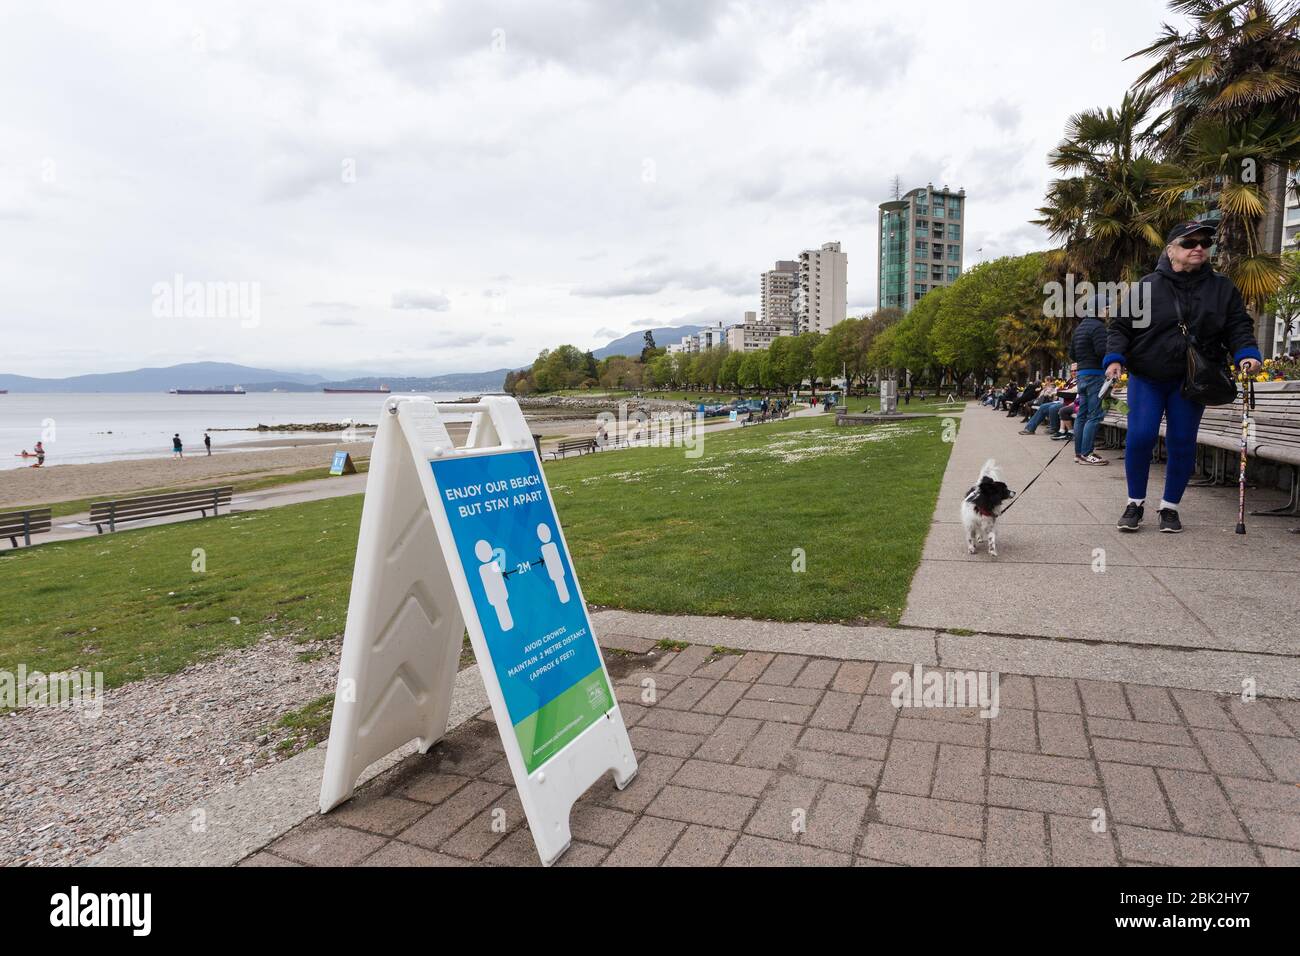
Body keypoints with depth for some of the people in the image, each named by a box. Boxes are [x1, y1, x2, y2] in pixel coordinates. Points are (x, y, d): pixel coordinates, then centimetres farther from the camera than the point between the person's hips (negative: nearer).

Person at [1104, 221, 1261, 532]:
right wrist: (1115, 358, -17)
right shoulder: (1147, 286, -2)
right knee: (1140, 437, -11)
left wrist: (1247, 353, -14)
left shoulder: (1222, 288, 6)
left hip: (1191, 382, 2)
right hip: (1146, 379, -2)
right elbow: (1120, 326, -2)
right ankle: (1135, 503, 7)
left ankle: (1170, 506, 18)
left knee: (1182, 444, 3)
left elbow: (1239, 327, 5)